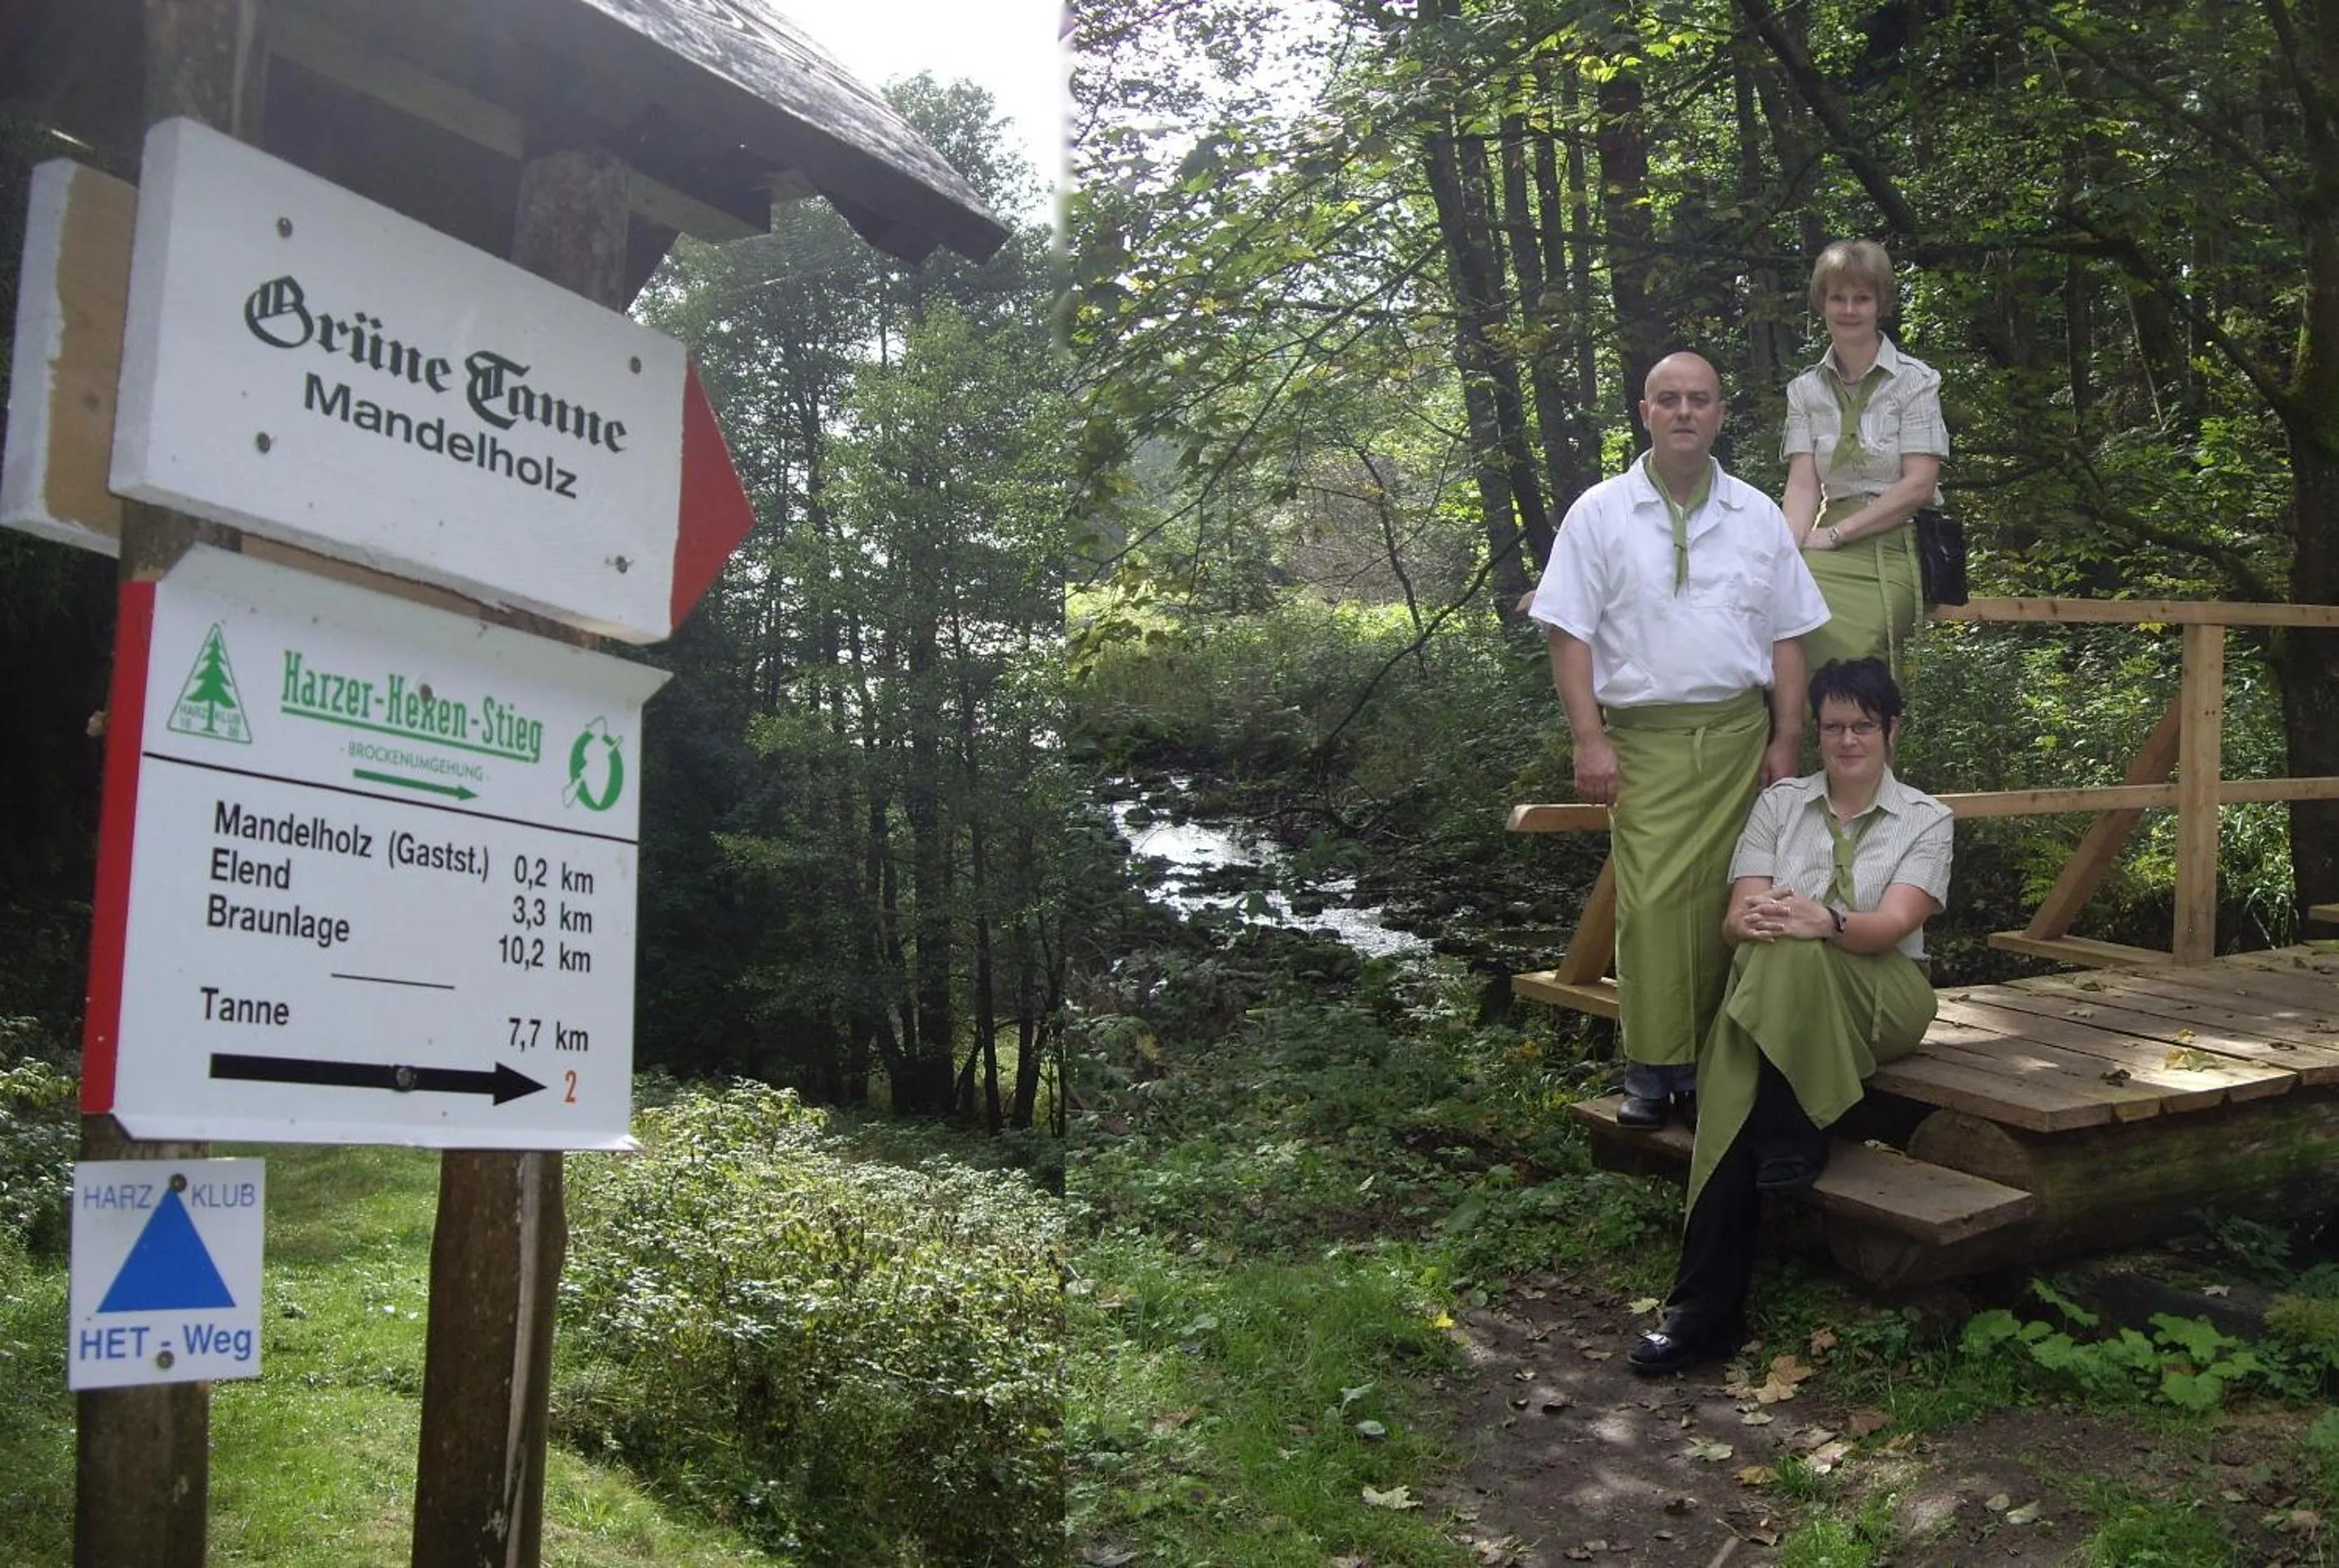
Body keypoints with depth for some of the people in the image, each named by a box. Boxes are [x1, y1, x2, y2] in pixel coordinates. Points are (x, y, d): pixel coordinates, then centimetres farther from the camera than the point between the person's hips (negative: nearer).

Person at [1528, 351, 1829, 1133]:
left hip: (1738, 734, 3)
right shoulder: (1600, 513, 3)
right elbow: (1569, 634, -1)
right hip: (1645, 738, -2)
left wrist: (1785, 740, 7)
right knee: (1652, 904, -11)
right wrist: (1590, 740, -8)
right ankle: (1651, 1068, -3)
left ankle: (1711, 1061, 11)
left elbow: (1785, 640, 14)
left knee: (1724, 903, 2)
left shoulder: (1758, 516, 12)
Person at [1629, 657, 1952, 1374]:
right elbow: (1736, 917, 1)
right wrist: (1752, 919, -26)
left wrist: (1825, 922, -33)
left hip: (1882, 998, -1)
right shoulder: (1779, 805, 13)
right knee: (1740, 1063, -33)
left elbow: (1896, 923, -10)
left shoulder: (1925, 819, 8)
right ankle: (1704, 1307, -32)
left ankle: (1791, 1140, -24)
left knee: (1792, 956, -37)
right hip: (1767, 996, 2)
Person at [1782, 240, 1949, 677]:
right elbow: (1803, 484, 3)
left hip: (1897, 547, -3)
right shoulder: (1806, 389, 14)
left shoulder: (1915, 380, 3)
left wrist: (1835, 534, -10)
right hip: (1835, 550, 3)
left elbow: (1919, 485, -5)